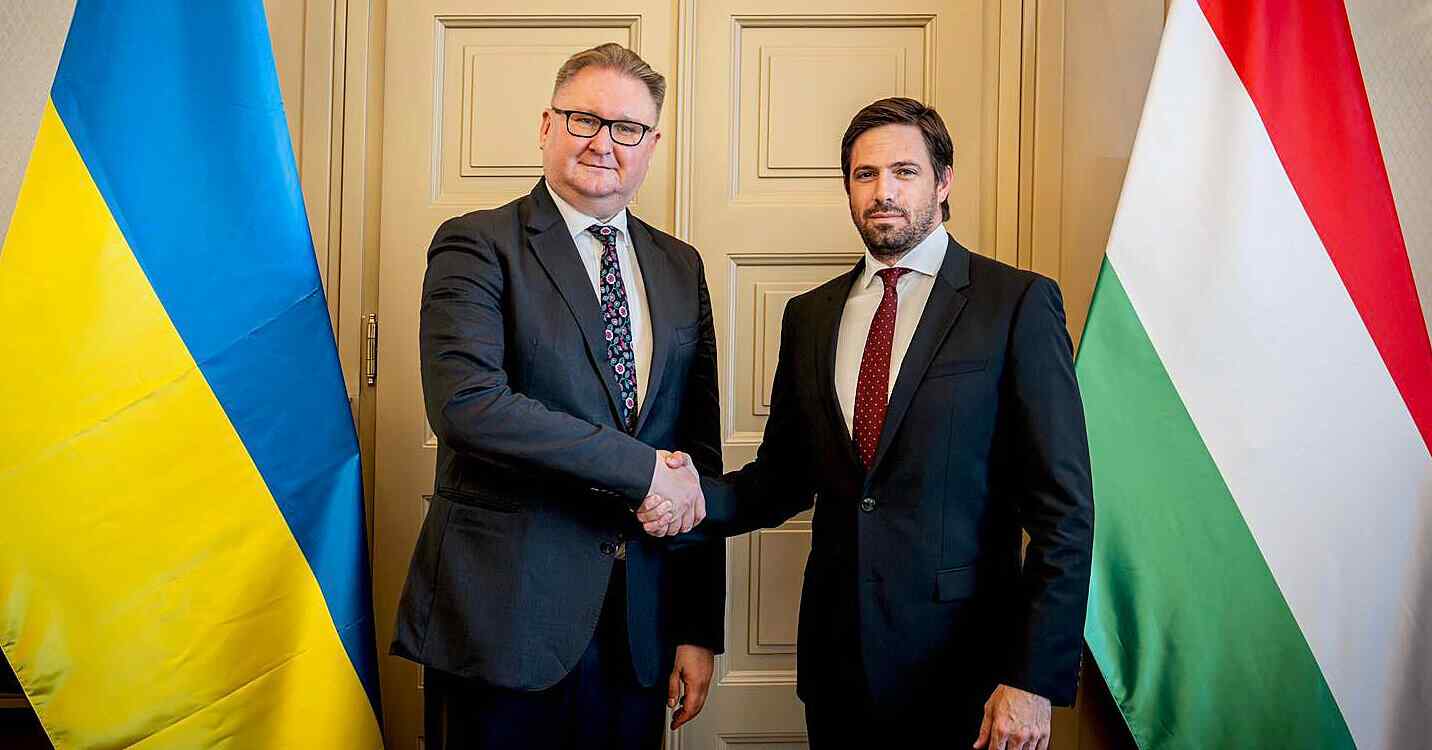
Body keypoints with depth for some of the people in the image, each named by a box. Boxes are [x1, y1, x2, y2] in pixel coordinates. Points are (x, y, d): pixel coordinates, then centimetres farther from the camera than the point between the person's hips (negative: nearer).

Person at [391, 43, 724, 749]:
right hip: (505, 614, -4)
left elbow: (700, 453, 7)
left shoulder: (679, 266, 9)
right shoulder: (476, 243, -5)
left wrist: (699, 628, 5)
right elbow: (465, 401, -22)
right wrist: (644, 468, -19)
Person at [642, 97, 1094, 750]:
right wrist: (703, 496, -10)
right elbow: (785, 475, 10)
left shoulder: (1018, 303, -7)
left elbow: (1063, 507, -10)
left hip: (963, 666, -4)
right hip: (836, 654, 4)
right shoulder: (810, 315, 7)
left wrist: (1035, 679, -14)